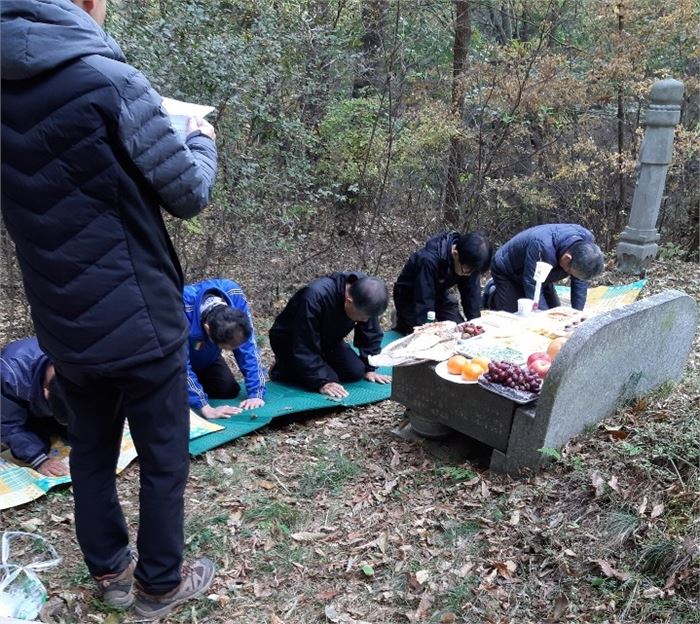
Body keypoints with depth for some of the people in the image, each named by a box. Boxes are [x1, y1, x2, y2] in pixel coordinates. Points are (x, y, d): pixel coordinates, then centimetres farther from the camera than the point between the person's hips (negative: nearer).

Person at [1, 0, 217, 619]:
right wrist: (201, 140, 9)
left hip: (64, 321, 7)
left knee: (91, 453, 21)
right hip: (137, 320, -6)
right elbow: (189, 194, -10)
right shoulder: (110, 81, -18)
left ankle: (109, 572, 38)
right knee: (164, 459, 12)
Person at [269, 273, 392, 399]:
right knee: (329, 379, -22)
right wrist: (322, 382, -36)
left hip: (327, 339, 6)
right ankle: (282, 369, 2)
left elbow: (371, 335, -7)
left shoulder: (365, 296, -21)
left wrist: (369, 368, -10)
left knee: (356, 372, -10)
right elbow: (305, 348, -35)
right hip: (289, 340, -6)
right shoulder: (315, 297, -40)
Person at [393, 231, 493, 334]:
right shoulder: (429, 260, -40)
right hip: (410, 296, -5)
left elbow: (472, 294, -15)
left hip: (439, 294, 5)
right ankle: (400, 318, 14)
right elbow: (423, 304, -38)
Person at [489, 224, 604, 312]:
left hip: (538, 276, 7)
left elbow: (580, 280, -13)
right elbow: (531, 285, -37)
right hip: (507, 272, -7)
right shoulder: (541, 247, -47)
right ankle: (493, 295, 15)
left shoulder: (586, 239, -24)